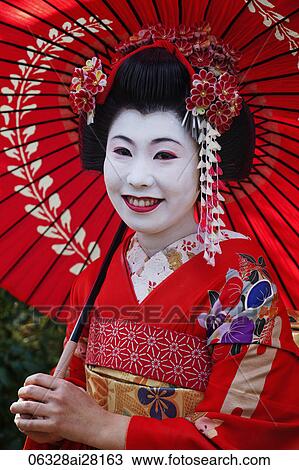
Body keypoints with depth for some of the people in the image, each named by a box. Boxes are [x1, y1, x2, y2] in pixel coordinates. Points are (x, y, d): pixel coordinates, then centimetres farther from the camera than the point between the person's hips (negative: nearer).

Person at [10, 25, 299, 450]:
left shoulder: (240, 274, -18)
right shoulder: (93, 280, -5)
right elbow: (78, 393, 3)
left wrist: (101, 427, -22)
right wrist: (48, 425, -18)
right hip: (95, 453, 3)